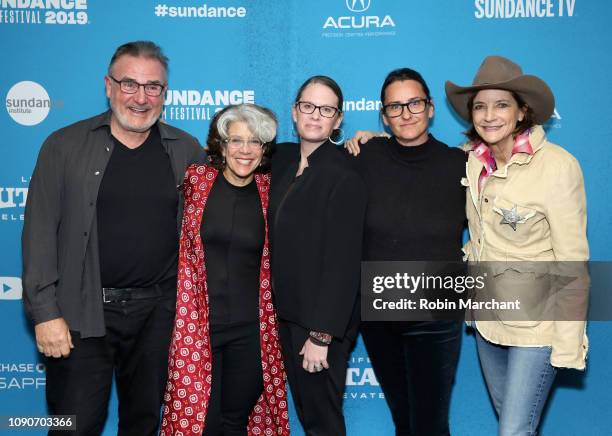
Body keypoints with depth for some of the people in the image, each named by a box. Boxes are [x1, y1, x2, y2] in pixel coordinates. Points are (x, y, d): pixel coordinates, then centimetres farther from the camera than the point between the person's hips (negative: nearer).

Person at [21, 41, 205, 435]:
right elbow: (40, 232, -4)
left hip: (159, 313, 2)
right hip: (82, 315, -2)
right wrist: (45, 312, -9)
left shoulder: (188, 150, 4)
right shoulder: (65, 146, -2)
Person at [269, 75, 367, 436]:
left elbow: (343, 262, -19)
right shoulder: (283, 159, 5)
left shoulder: (345, 177, -16)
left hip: (323, 321, -6)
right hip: (287, 311, 6)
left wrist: (321, 335, -19)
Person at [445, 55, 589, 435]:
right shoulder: (473, 159, -4)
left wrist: (568, 345, -16)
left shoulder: (557, 165, -19)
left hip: (537, 326, -6)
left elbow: (572, 261, -17)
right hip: (487, 318, 6)